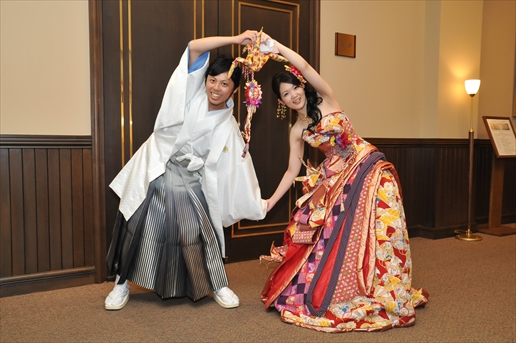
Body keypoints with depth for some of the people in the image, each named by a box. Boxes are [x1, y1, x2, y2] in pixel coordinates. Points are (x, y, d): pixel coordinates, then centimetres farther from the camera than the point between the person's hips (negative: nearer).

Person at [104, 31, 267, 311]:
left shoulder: (228, 127, -3)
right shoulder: (192, 93, -5)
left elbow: (238, 167, 0)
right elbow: (194, 48, -15)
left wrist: (258, 205, 0)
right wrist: (235, 39, -20)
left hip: (189, 184, 1)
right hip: (154, 174, 0)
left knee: (201, 234, 4)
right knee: (137, 229, 8)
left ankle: (218, 286, 24)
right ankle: (122, 283, 28)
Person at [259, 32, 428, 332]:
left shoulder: (326, 100, -3)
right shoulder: (296, 131, 7)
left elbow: (304, 66, -17)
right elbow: (293, 170, 9)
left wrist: (273, 44, -14)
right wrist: (271, 201, 6)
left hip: (367, 167, -4)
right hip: (335, 179, 5)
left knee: (371, 231, -8)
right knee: (328, 231, 3)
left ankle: (385, 298, 5)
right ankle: (321, 292, 21)